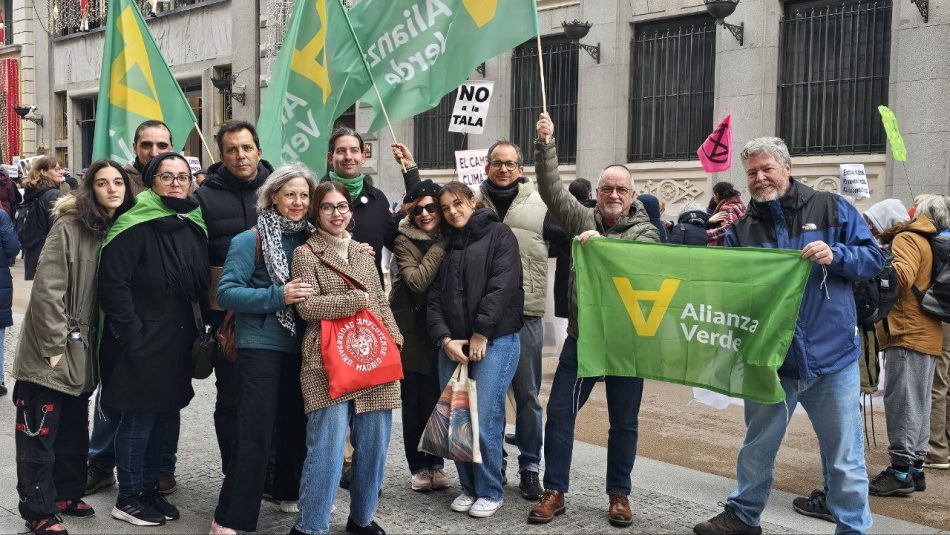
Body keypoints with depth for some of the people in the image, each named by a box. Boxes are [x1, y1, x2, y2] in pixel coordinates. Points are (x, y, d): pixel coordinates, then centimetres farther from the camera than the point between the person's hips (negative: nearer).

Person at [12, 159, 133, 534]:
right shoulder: (70, 226, -14)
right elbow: (46, 289, -18)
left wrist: (94, 344, 8)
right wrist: (54, 346, -18)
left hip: (82, 350, 7)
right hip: (51, 353, -7)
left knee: (74, 430, 17)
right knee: (40, 433, 2)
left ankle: (67, 494, 31)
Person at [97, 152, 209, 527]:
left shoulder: (194, 226, 11)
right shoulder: (136, 225, -12)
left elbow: (203, 285, 16)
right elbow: (113, 282, -17)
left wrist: (205, 328, 8)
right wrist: (132, 333, -19)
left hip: (177, 340, 7)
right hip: (142, 341, -7)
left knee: (162, 416, 14)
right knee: (138, 418, 1)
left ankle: (150, 488, 27)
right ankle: (128, 499, 13)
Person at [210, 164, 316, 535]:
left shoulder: (310, 239, 9)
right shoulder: (251, 240, -9)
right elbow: (226, 292, -16)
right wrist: (277, 296, -25)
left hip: (300, 346, 6)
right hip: (261, 346, -6)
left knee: (296, 424, 16)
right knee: (255, 434, -7)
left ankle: (290, 492, 37)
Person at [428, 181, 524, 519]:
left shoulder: (499, 235, 2)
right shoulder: (446, 246, 16)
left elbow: (502, 287, -9)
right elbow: (434, 298, 8)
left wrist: (480, 335, -12)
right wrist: (444, 339, -7)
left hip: (495, 341, -5)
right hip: (452, 344, 5)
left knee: (484, 420, -9)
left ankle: (491, 492, 7)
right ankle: (469, 487, 19)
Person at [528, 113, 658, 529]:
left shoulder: (645, 231, 0)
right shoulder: (583, 218, 5)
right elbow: (551, 188, -4)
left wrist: (601, 241, -38)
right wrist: (545, 145, -14)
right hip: (580, 336, 2)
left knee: (624, 422, 8)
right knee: (559, 413, 2)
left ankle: (619, 494, 24)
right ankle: (554, 491, 14)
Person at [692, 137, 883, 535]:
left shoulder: (832, 209, 0)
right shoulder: (741, 229, 5)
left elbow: (874, 258, -1)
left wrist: (836, 255, -18)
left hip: (832, 356, -2)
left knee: (844, 457, 6)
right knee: (757, 447, 16)